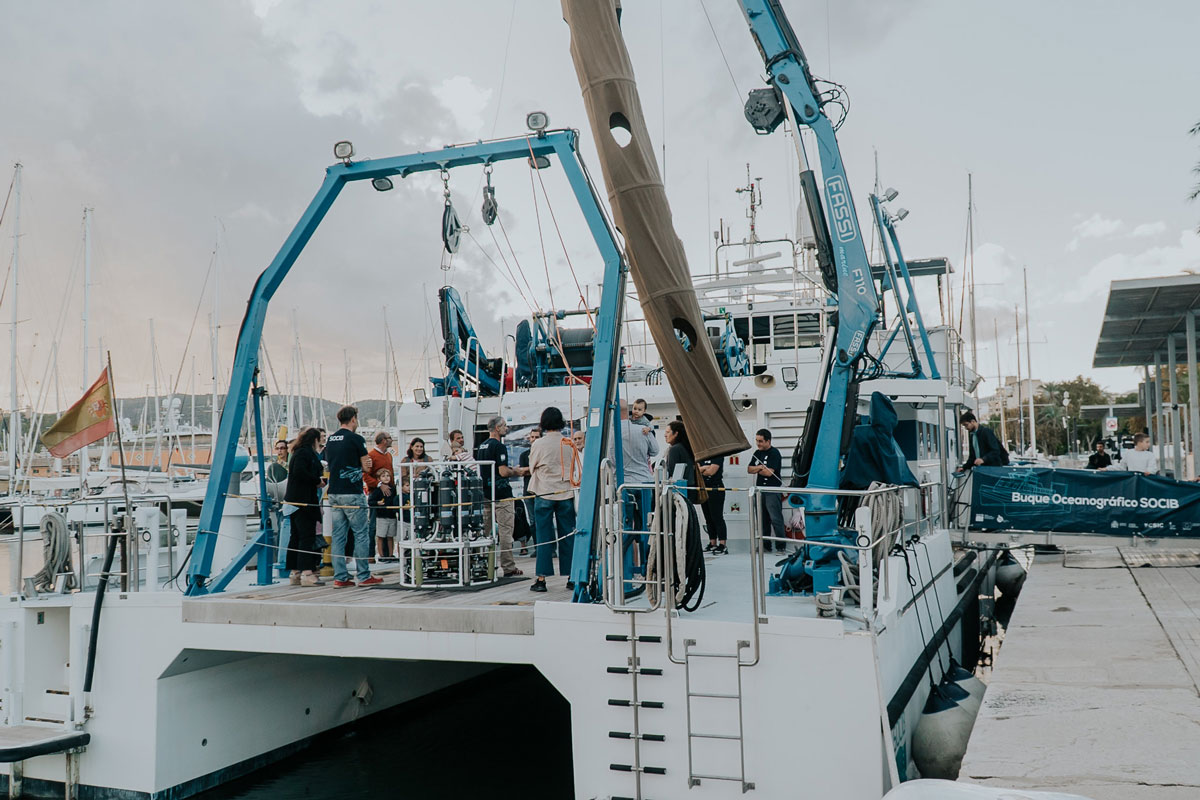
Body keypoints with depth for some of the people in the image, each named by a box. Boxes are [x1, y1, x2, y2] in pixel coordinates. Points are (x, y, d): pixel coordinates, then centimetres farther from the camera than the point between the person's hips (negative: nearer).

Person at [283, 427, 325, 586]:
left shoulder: (300, 452, 20)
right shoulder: (305, 453, -10)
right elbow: (299, 472, -23)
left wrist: (320, 476, 16)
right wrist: (318, 481, -13)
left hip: (295, 501, 10)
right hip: (303, 501, -10)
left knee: (297, 537, 11)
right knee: (307, 536, -11)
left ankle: (295, 573, 15)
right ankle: (306, 573, -14)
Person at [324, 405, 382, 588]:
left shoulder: (330, 439, 12)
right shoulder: (356, 439, -9)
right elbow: (366, 466, -7)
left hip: (334, 492, 7)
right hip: (352, 493, -7)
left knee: (338, 535, 8)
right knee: (361, 533, 1)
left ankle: (340, 577, 8)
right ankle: (364, 576, 4)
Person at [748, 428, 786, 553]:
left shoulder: (774, 453, -10)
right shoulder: (757, 453, 14)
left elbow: (769, 472, -18)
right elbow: (749, 469, 10)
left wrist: (756, 470, -1)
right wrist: (760, 467, -9)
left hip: (772, 491, -8)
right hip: (760, 490, 8)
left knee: (776, 519, -8)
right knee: (763, 519, 10)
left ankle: (781, 546, -4)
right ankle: (765, 545, 17)